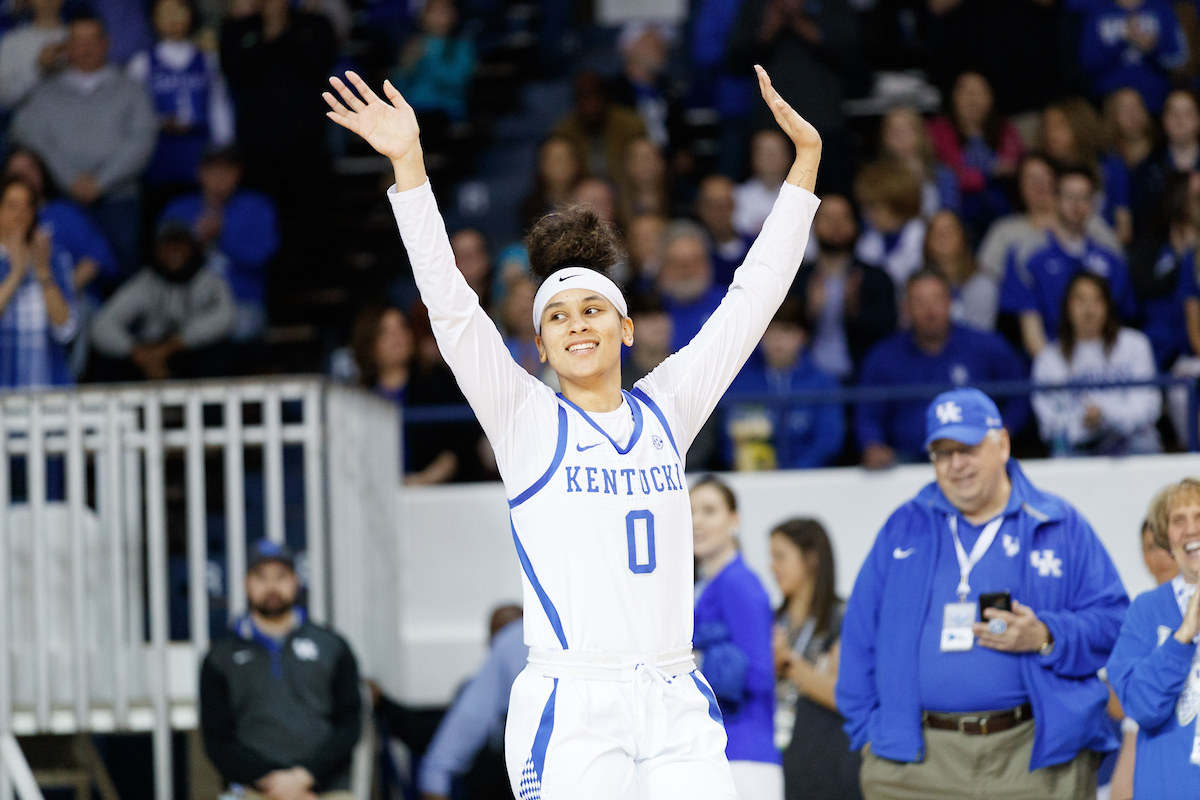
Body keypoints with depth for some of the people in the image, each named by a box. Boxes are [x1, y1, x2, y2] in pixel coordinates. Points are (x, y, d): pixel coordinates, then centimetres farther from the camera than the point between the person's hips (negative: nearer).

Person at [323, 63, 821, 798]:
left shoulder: (665, 412, 13)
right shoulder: (528, 421, 5)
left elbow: (753, 297, 15)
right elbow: (451, 304, -5)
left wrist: (805, 159, 13)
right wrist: (409, 166, -13)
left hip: (677, 709, 3)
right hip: (572, 712, -3)